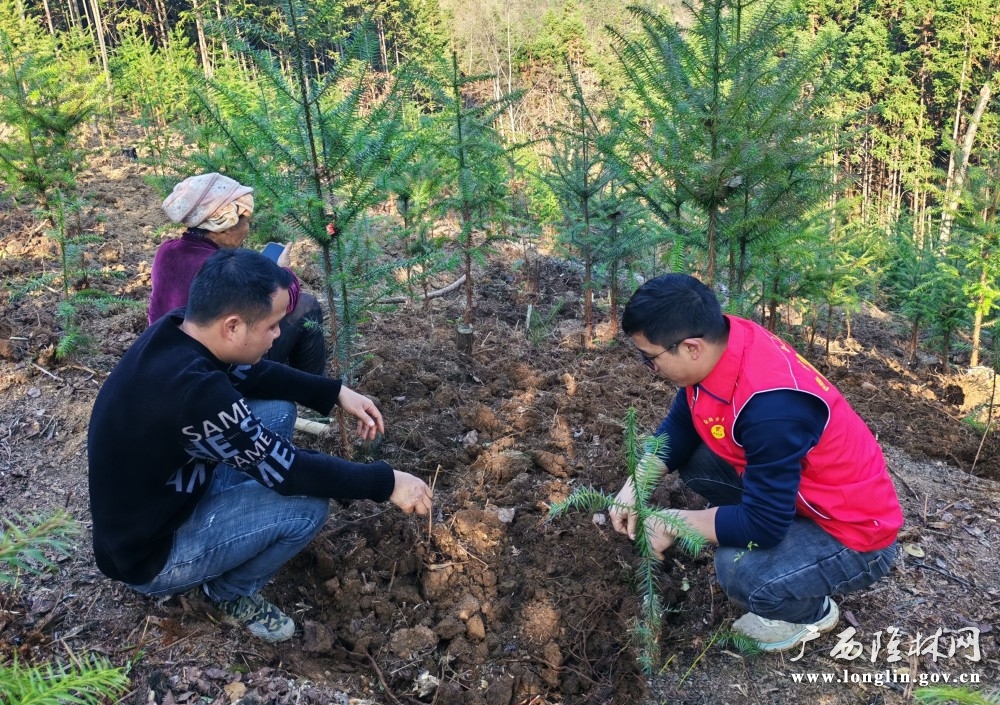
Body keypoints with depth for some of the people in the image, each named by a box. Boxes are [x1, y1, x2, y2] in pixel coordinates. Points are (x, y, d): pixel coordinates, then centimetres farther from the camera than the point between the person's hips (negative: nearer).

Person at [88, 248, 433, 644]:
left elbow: (252, 373, 9)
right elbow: (289, 471, -26)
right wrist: (387, 483, -16)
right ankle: (231, 593, 7)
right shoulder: (192, 392, -36)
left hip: (160, 500, 8)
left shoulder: (175, 332, -10)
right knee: (308, 503, -19)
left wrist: (337, 393, 1)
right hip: (149, 556, -8)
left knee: (276, 415, 6)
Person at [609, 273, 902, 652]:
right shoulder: (719, 343, -12)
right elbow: (679, 426, 3)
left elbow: (764, 525, -30)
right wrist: (635, 485, -8)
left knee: (740, 572, -30)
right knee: (694, 461, -2)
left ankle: (813, 612, 4)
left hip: (854, 531, -8)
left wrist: (677, 522, -18)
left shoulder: (770, 406, -37)